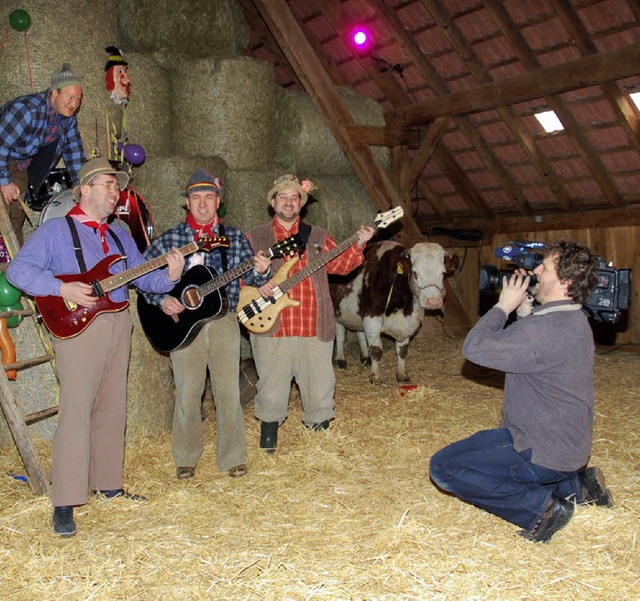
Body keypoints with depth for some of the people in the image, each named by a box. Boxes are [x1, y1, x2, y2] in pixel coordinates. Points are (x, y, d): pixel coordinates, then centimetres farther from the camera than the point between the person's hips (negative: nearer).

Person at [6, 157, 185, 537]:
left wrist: (169, 276, -6)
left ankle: (109, 483, 24)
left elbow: (142, 276, 15)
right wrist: (62, 289, -19)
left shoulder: (120, 235, 20)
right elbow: (18, 270, -7)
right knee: (76, 411, -10)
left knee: (112, 410, 12)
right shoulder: (56, 230, 1)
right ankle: (65, 505, -5)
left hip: (118, 325, 6)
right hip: (77, 326, -6)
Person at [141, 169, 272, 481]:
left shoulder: (234, 238, 6)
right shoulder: (169, 239, 3)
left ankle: (233, 458, 16)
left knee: (228, 392, 3)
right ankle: (186, 458, 20)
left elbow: (250, 275, 0)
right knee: (187, 393, 4)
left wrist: (260, 271, -23)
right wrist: (162, 300, -11)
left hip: (223, 321, 1)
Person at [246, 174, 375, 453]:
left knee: (320, 385, 5)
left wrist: (358, 245, -6)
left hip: (314, 327, 2)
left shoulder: (317, 236, 15)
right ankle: (269, 427, 26)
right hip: (271, 327, -1)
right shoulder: (255, 237, 9)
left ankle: (319, 427, 23)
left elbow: (340, 265, 9)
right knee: (271, 387, 5)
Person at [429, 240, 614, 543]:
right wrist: (525, 312, 4)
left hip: (544, 453, -10)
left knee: (443, 467, -11)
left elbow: (474, 348, -25)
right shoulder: (572, 319, 4)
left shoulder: (547, 328, -28)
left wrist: (504, 306, -12)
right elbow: (524, 349, 19)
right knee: (477, 444, 30)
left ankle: (540, 507, -7)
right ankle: (574, 485, 18)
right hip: (564, 442, 10)